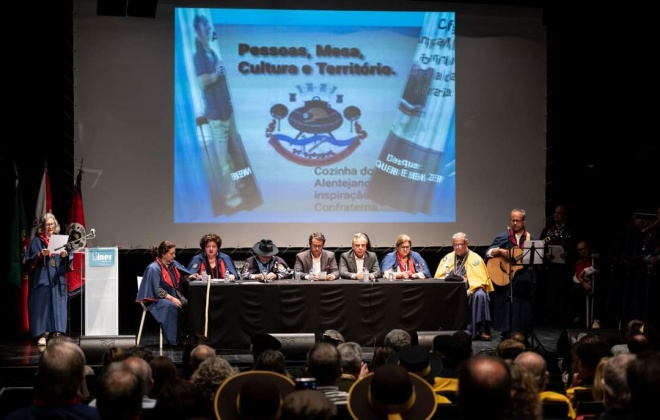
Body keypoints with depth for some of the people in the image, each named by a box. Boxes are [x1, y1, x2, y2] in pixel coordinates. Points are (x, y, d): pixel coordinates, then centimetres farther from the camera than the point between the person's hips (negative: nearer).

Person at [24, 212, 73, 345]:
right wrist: (40, 255, -17)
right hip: (41, 279, -3)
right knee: (42, 306, -6)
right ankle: (42, 335, -5)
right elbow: (29, 261, -2)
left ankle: (57, 333, 5)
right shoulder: (36, 241, 4)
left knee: (58, 306, 1)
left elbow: (70, 260, 9)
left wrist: (65, 255, -12)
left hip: (57, 279, 3)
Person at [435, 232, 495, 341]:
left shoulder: (475, 258, 4)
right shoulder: (447, 258, 14)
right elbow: (439, 277, 10)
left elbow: (481, 280, -4)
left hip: (469, 292, -2)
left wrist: (469, 291, -21)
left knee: (480, 295, -35)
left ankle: (482, 330, -31)